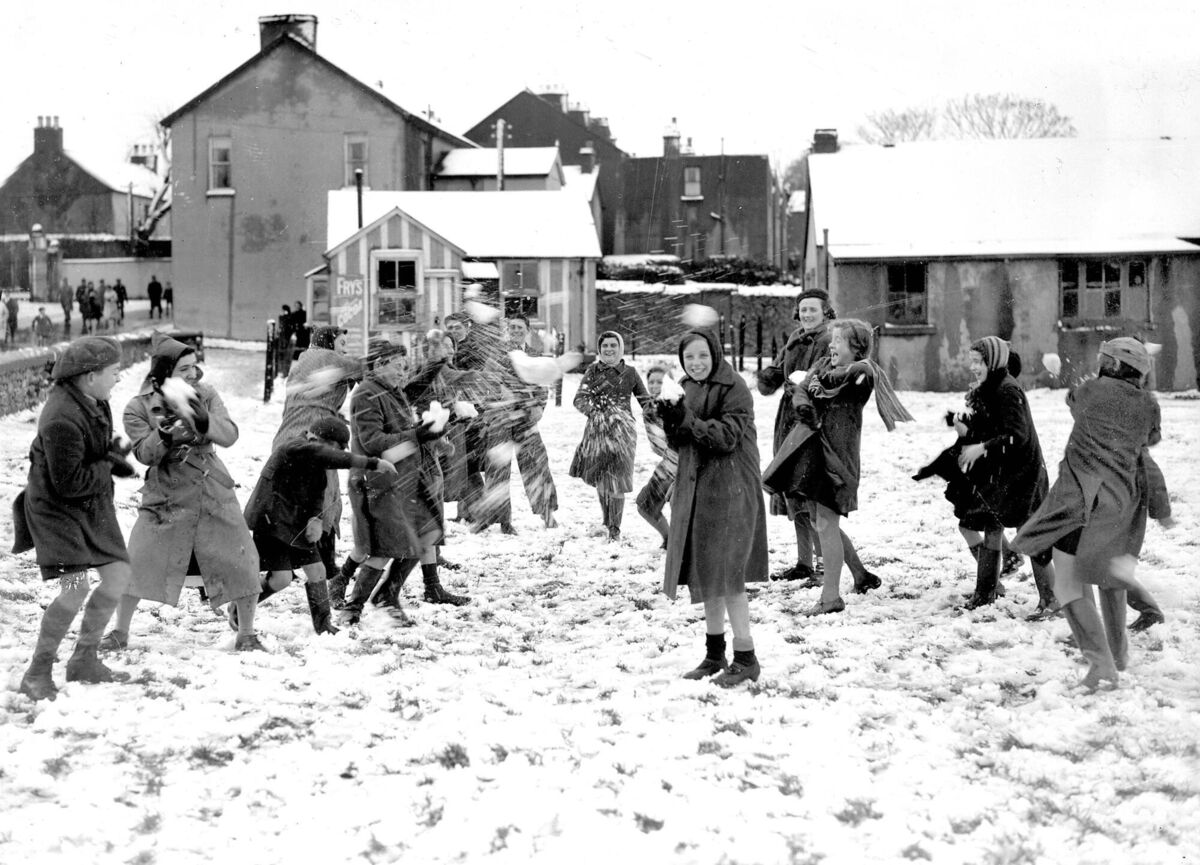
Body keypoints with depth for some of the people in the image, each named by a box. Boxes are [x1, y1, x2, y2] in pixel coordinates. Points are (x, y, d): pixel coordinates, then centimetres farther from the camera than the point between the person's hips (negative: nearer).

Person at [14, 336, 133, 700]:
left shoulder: (94, 401, -2)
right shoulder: (62, 419, -30)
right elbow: (69, 483, -27)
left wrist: (115, 455, -2)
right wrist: (108, 465, -15)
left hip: (93, 505, 9)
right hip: (58, 508, -9)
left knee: (118, 575, 8)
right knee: (76, 587, -18)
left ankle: (83, 659, 25)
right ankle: (38, 674, -1)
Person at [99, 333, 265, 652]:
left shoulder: (205, 395, -1)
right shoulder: (139, 407, -7)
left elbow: (229, 435, -11)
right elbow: (144, 453, -14)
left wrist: (203, 420, -29)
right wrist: (164, 435, -32)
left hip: (214, 493, 2)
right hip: (166, 497, -2)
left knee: (242, 563, 0)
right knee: (138, 562, -6)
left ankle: (247, 634, 17)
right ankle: (120, 631, 15)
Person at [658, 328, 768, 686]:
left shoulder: (734, 389, -10)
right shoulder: (686, 388, 12)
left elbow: (728, 436, -19)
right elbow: (677, 444, 11)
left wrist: (689, 420, -28)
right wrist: (670, 420, -9)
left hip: (730, 490, -8)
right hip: (694, 489, 8)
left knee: (727, 575, -9)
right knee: (705, 575, 13)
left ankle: (746, 659, -3)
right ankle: (714, 654, 23)